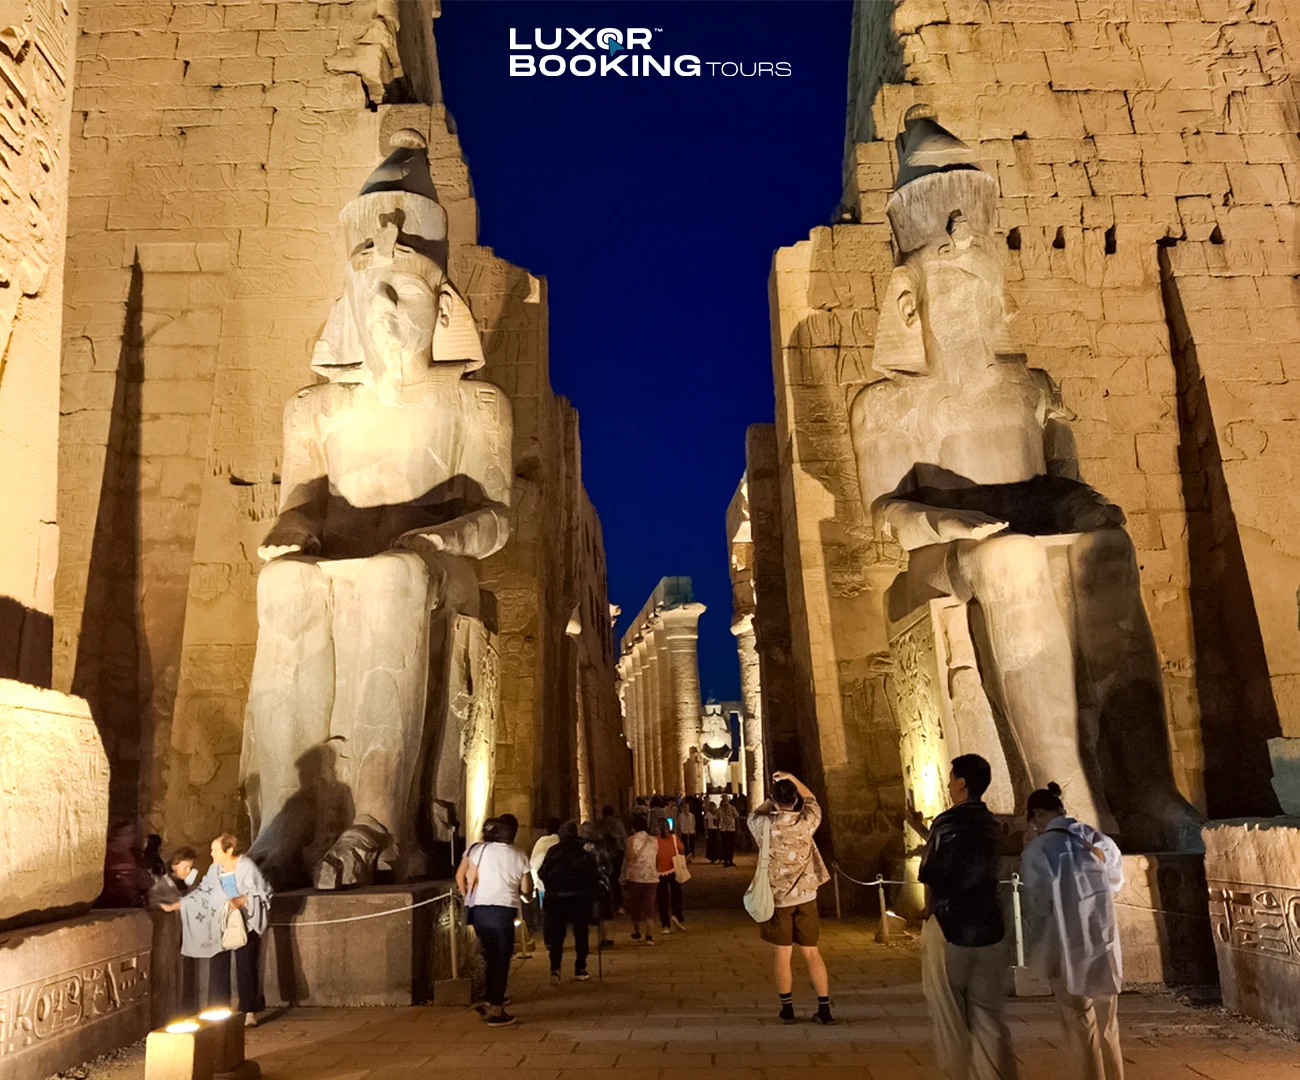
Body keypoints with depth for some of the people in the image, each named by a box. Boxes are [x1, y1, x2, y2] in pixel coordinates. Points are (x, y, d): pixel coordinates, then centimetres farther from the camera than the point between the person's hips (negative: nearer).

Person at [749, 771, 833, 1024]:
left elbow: (753, 815, 13)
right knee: (812, 953, 9)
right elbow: (812, 800, 12)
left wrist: (774, 800, 18)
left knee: (783, 954, 10)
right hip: (806, 895, 1)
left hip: (777, 897, -1)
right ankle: (824, 1009, 9)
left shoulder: (765, 825, -12)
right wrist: (792, 778, 16)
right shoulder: (806, 822, -10)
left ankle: (787, 1009, 16)